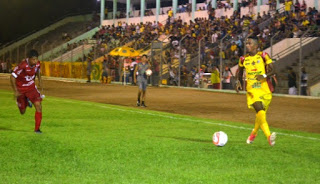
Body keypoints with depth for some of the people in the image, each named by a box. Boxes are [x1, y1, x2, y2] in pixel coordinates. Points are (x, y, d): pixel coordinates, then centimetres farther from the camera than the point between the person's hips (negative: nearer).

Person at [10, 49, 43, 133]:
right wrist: (15, 91, -22)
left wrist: (40, 80, 4)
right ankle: (26, 101, 48)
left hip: (31, 87, 3)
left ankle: (37, 128, -7)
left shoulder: (37, 63, -14)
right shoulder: (23, 66, -31)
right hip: (21, 89, -3)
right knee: (23, 112, 11)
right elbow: (12, 77, -23)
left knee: (38, 105, -18)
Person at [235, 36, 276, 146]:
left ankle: (254, 133, 39)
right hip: (252, 90, 0)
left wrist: (264, 76, -23)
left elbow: (272, 71, -4)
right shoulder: (243, 59, 7)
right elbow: (240, 72, 24)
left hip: (264, 89, 0)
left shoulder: (263, 56, -2)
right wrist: (238, 81, 6)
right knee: (260, 111, -21)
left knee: (261, 114, 12)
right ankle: (269, 136, -29)